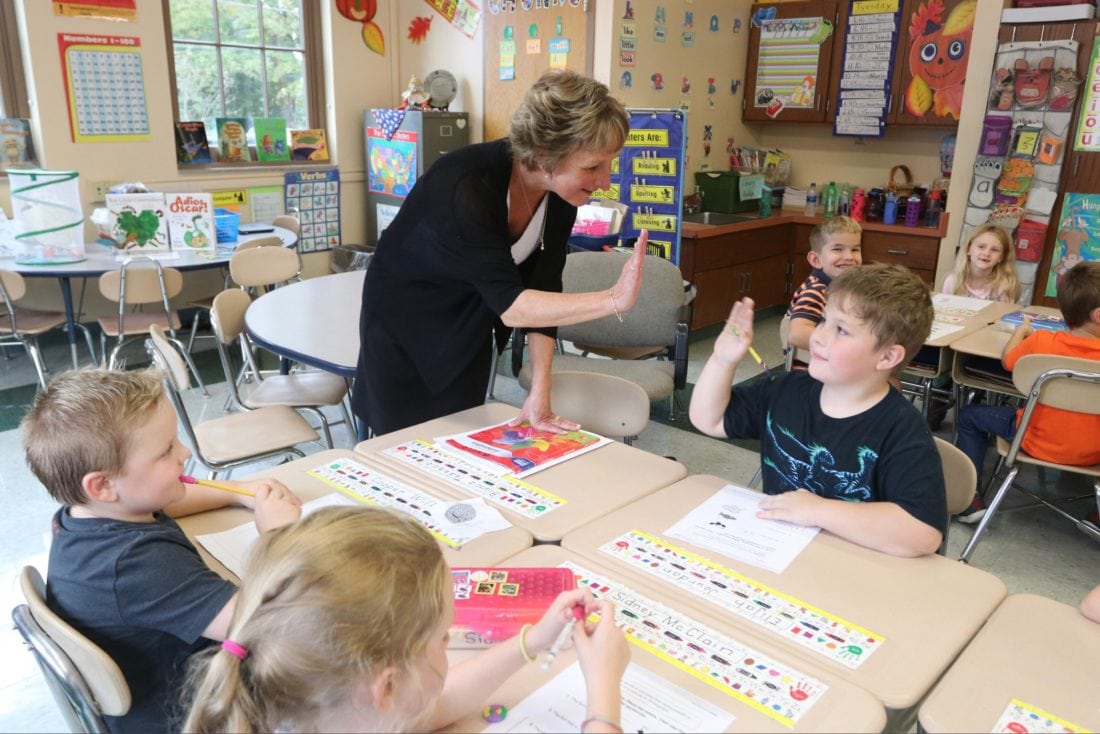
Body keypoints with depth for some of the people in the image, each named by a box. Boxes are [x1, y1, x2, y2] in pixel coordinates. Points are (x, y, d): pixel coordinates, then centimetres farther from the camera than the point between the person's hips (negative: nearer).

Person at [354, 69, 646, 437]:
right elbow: (510, 304, -39)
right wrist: (614, 300, -46)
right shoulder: (465, 187, -36)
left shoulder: (561, 189, -17)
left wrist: (540, 393, -17)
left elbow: (541, 290, -13)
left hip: (469, 329, 5)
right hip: (405, 324, -5)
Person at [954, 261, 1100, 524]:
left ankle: (970, 499, 10)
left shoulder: (1041, 341, -17)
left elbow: (1007, 359, 3)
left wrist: (1021, 329, 19)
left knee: (971, 414, 16)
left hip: (1040, 444, -2)